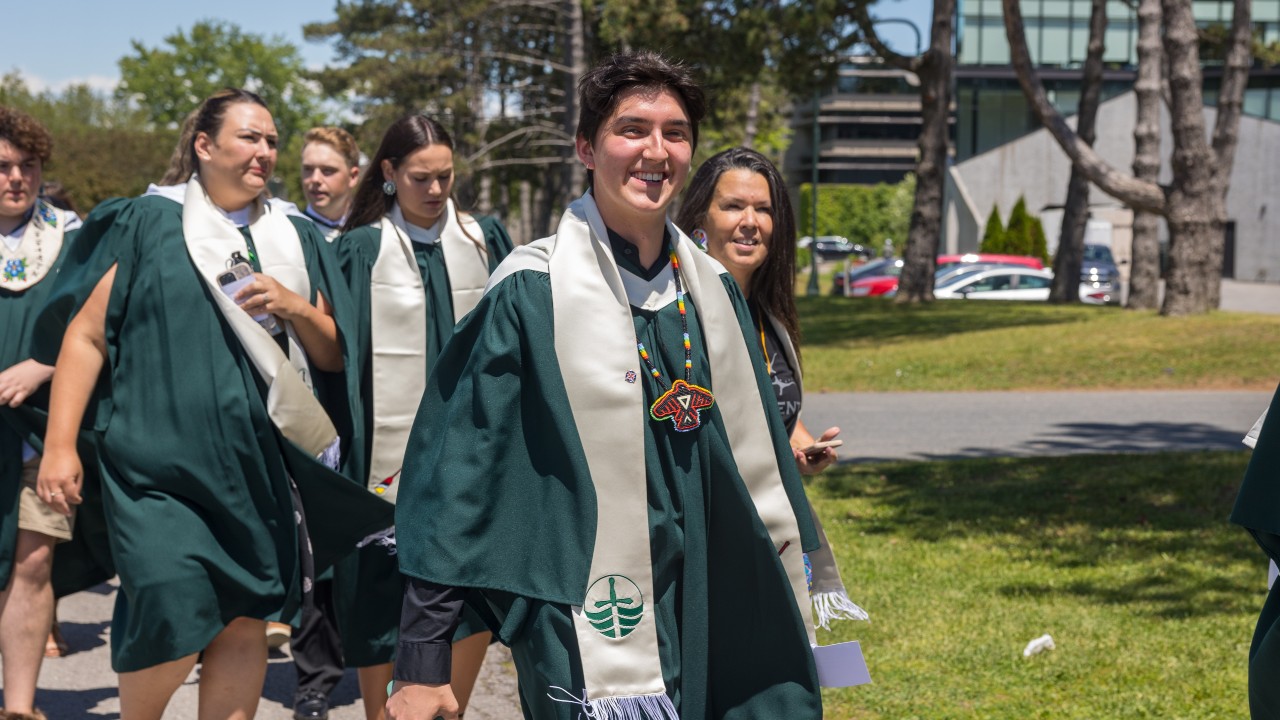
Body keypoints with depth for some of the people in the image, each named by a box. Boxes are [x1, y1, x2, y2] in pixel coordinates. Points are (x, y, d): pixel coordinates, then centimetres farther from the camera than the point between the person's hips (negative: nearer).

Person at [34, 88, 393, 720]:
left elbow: (336, 357, 14)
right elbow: (86, 334, -1)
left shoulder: (296, 242, 13)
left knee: (246, 628, 3)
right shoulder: (147, 225, 2)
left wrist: (295, 308, -6)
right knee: (175, 630, -12)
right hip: (161, 463, -4)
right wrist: (59, 445, -8)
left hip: (260, 470, 4)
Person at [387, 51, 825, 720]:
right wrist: (420, 663, -11)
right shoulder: (529, 292, -9)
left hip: (713, 626, 5)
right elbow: (455, 472, -10)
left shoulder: (713, 292, 7)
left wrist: (786, 610, 17)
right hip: (585, 647, -5)